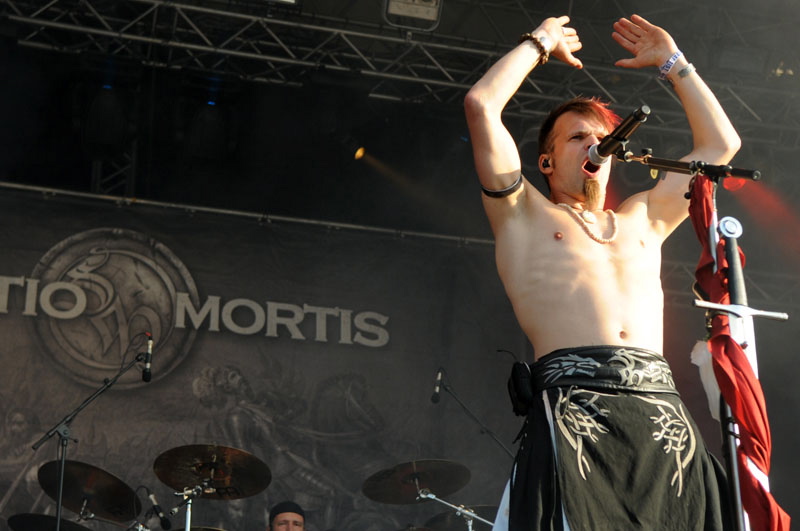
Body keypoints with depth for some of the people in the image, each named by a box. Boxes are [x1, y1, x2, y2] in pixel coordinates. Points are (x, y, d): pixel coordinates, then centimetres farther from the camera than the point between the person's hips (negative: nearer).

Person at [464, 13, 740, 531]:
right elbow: (481, 105, 9)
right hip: (573, 403, -4)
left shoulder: (642, 218, 30)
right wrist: (541, 43, 23)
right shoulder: (524, 215, 18)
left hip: (662, 405, 4)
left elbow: (720, 144, 35)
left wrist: (672, 62, 38)